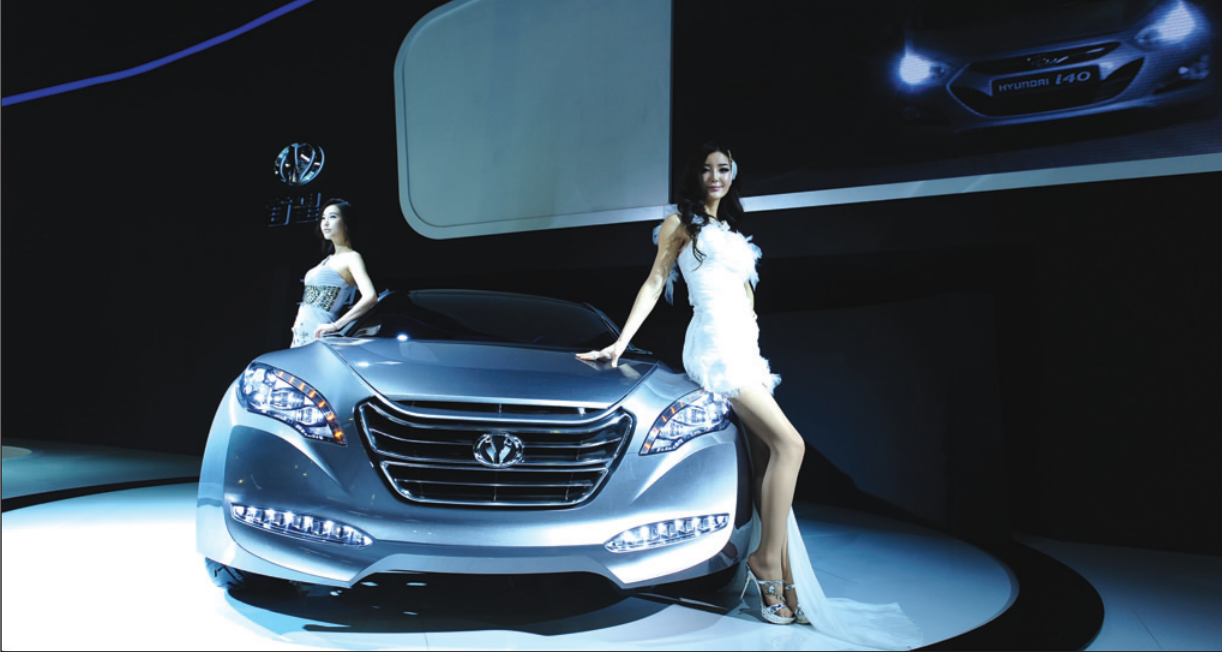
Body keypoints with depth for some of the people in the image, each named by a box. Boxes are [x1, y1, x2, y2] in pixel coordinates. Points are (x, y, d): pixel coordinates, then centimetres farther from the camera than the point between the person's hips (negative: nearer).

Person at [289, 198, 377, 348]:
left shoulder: (351, 257, -6)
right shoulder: (328, 259, 20)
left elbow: (370, 297, -22)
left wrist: (335, 325, -23)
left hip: (317, 336, -8)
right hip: (301, 334, 8)